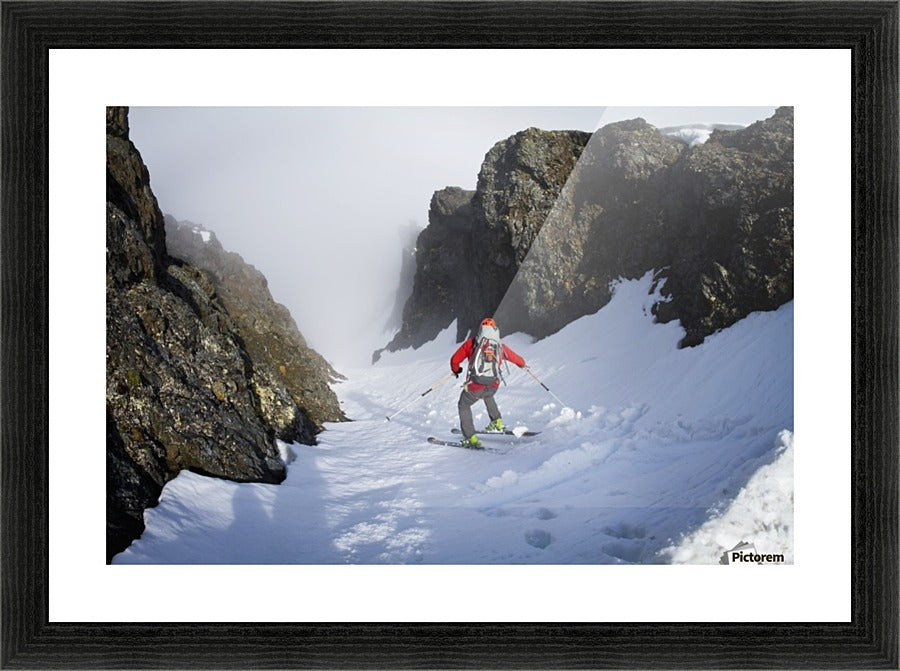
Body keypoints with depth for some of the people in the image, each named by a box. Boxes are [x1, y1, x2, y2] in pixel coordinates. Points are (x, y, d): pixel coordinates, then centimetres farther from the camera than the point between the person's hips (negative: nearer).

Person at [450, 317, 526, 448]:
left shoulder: (472, 343, 7)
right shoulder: (500, 346, 14)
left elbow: (454, 360, 10)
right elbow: (516, 359, 28)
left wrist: (456, 370, 33)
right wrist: (522, 364, 52)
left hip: (475, 385, -3)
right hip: (493, 386, 3)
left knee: (463, 406, 22)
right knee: (487, 396, 39)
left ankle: (471, 438, 10)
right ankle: (497, 422, 31)